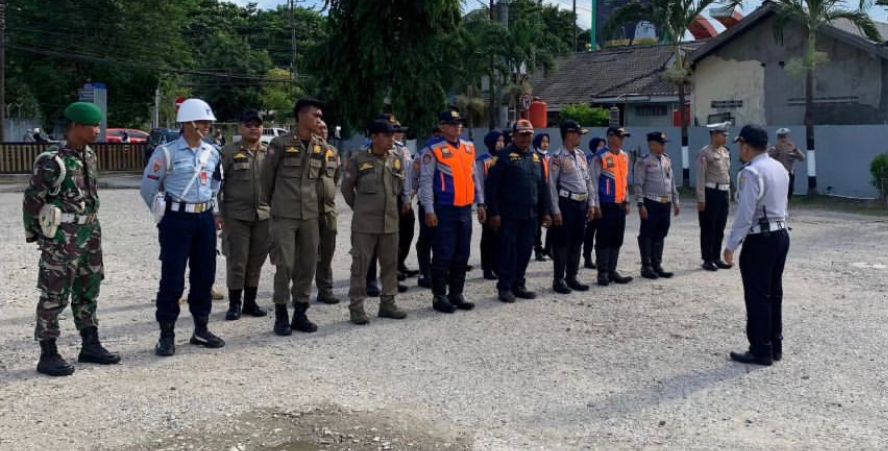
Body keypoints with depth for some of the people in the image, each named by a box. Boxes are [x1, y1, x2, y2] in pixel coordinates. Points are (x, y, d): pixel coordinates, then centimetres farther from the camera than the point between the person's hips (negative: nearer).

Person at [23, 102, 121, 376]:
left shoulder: (90, 157, 8)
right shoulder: (52, 161, -16)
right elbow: (32, 200, -10)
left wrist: (91, 227, 14)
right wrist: (34, 234, -3)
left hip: (90, 233, 8)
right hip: (61, 237, -8)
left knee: (88, 291, 15)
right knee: (54, 295, 0)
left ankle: (90, 345, 26)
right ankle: (48, 355, 7)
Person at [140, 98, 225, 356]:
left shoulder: (212, 153, 8)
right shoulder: (167, 152, -9)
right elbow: (148, 188, -4)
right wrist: (164, 215, 1)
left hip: (205, 219, 6)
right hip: (177, 220, -6)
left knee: (205, 275, 10)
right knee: (172, 278, -3)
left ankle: (201, 330, 22)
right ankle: (167, 335, 6)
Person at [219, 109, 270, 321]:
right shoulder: (228, 152, -2)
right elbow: (217, 184, -2)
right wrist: (220, 213, -7)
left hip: (264, 216, 3)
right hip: (236, 216, -3)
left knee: (256, 261, 9)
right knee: (237, 262, 0)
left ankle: (250, 302, 21)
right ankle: (234, 304, 12)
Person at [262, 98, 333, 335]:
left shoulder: (322, 147, 7)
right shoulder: (280, 143, -6)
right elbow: (266, 177, 2)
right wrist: (271, 204, 10)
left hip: (310, 215, 5)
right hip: (284, 215, -4)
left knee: (308, 264, 7)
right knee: (285, 265, -4)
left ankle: (300, 314, 18)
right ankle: (281, 316, 7)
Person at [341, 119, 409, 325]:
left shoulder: (398, 160, 8)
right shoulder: (359, 159, -4)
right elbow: (346, 187, 5)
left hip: (391, 222, 5)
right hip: (364, 224, -4)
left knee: (390, 265, 10)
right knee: (360, 265, -1)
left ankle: (387, 303, 21)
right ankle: (356, 307, 5)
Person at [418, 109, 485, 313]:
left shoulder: (469, 147, 11)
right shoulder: (434, 151, -7)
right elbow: (426, 182, -10)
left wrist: (480, 203, 15)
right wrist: (429, 211, -14)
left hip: (465, 209, 6)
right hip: (445, 210, -6)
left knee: (462, 255, 11)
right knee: (443, 255, -2)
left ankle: (456, 293, 22)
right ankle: (440, 296, 8)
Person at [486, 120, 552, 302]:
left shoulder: (536, 158, 15)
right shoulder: (504, 156, -5)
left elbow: (543, 187, 18)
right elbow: (492, 186, -9)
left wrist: (545, 211, 12)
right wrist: (494, 213, -13)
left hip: (530, 215, 6)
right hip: (509, 215, -6)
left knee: (525, 251, 9)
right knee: (508, 251, -2)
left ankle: (518, 285, 19)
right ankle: (505, 288, 7)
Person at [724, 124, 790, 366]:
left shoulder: (752, 172, -18)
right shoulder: (780, 168, 11)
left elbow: (745, 213, -20)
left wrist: (731, 245, -14)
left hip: (760, 240, -9)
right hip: (781, 233, 9)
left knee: (757, 297, 0)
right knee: (774, 294, 16)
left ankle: (761, 351, 6)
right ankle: (775, 346, 23)